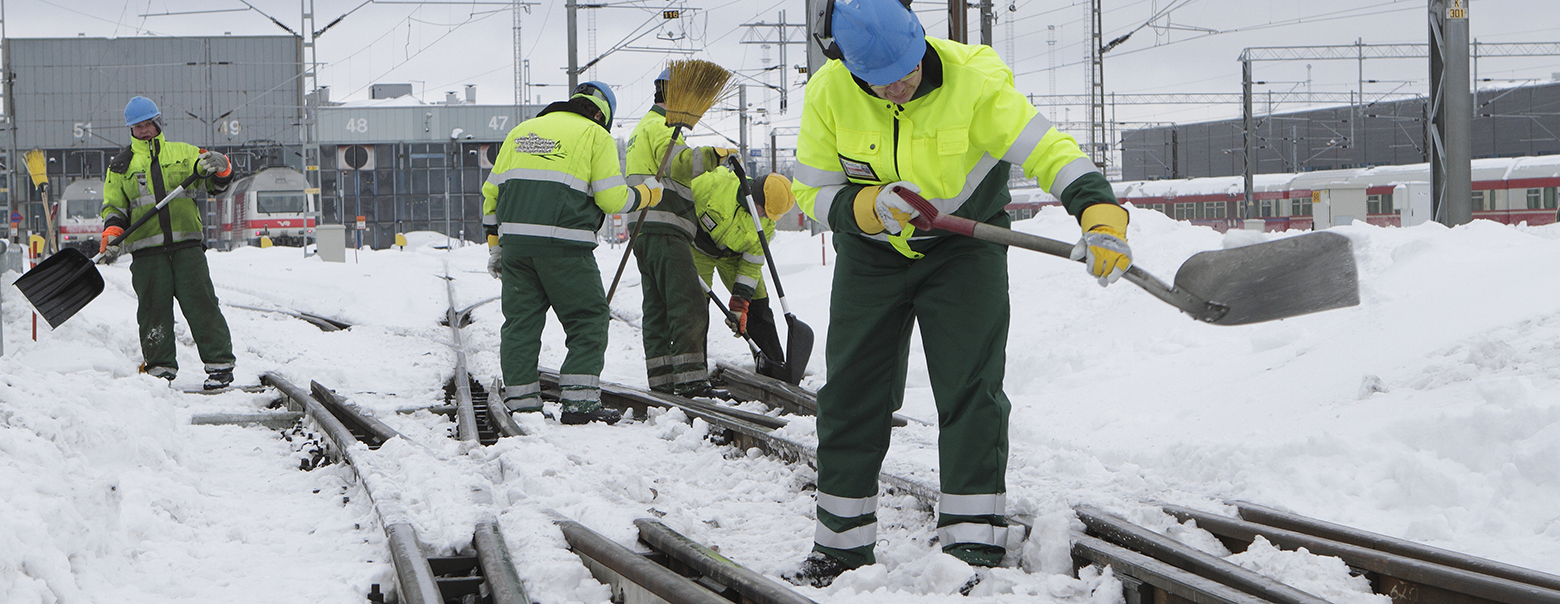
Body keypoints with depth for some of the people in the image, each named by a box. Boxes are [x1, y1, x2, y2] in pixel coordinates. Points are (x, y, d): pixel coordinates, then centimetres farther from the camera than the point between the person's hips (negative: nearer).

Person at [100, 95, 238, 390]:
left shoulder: (183, 153, 15)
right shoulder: (121, 165, 16)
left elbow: (217, 184, 13)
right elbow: (114, 207, 16)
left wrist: (217, 167, -10)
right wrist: (112, 234, -3)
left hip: (187, 245, -1)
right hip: (147, 251, 1)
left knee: (201, 304, -6)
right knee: (154, 309, 0)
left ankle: (220, 364, -4)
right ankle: (160, 367, 10)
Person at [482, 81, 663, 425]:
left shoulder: (522, 131, 21)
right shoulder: (595, 135, 5)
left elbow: (492, 190, 19)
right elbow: (612, 199, -3)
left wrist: (495, 243, 24)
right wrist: (646, 194, 16)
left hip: (514, 241, 5)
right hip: (563, 247, -5)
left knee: (520, 320, 11)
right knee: (588, 320, 4)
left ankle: (520, 401, 10)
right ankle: (580, 401, -3)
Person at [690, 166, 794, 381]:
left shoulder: (766, 224, -20)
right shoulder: (716, 182, -34)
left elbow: (751, 265, -14)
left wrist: (740, 303, -18)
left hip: (733, 253, 3)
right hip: (698, 248, -3)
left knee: (757, 304, 0)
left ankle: (773, 366, 13)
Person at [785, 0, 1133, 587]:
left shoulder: (973, 76, -26)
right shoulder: (828, 93, -19)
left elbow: (1049, 150, -27)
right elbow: (814, 191, -9)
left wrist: (1100, 213, -43)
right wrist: (869, 208, -29)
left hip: (965, 246, -2)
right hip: (872, 252, 3)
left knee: (970, 390, -11)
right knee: (851, 394, 7)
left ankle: (974, 547, -6)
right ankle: (843, 542, 20)